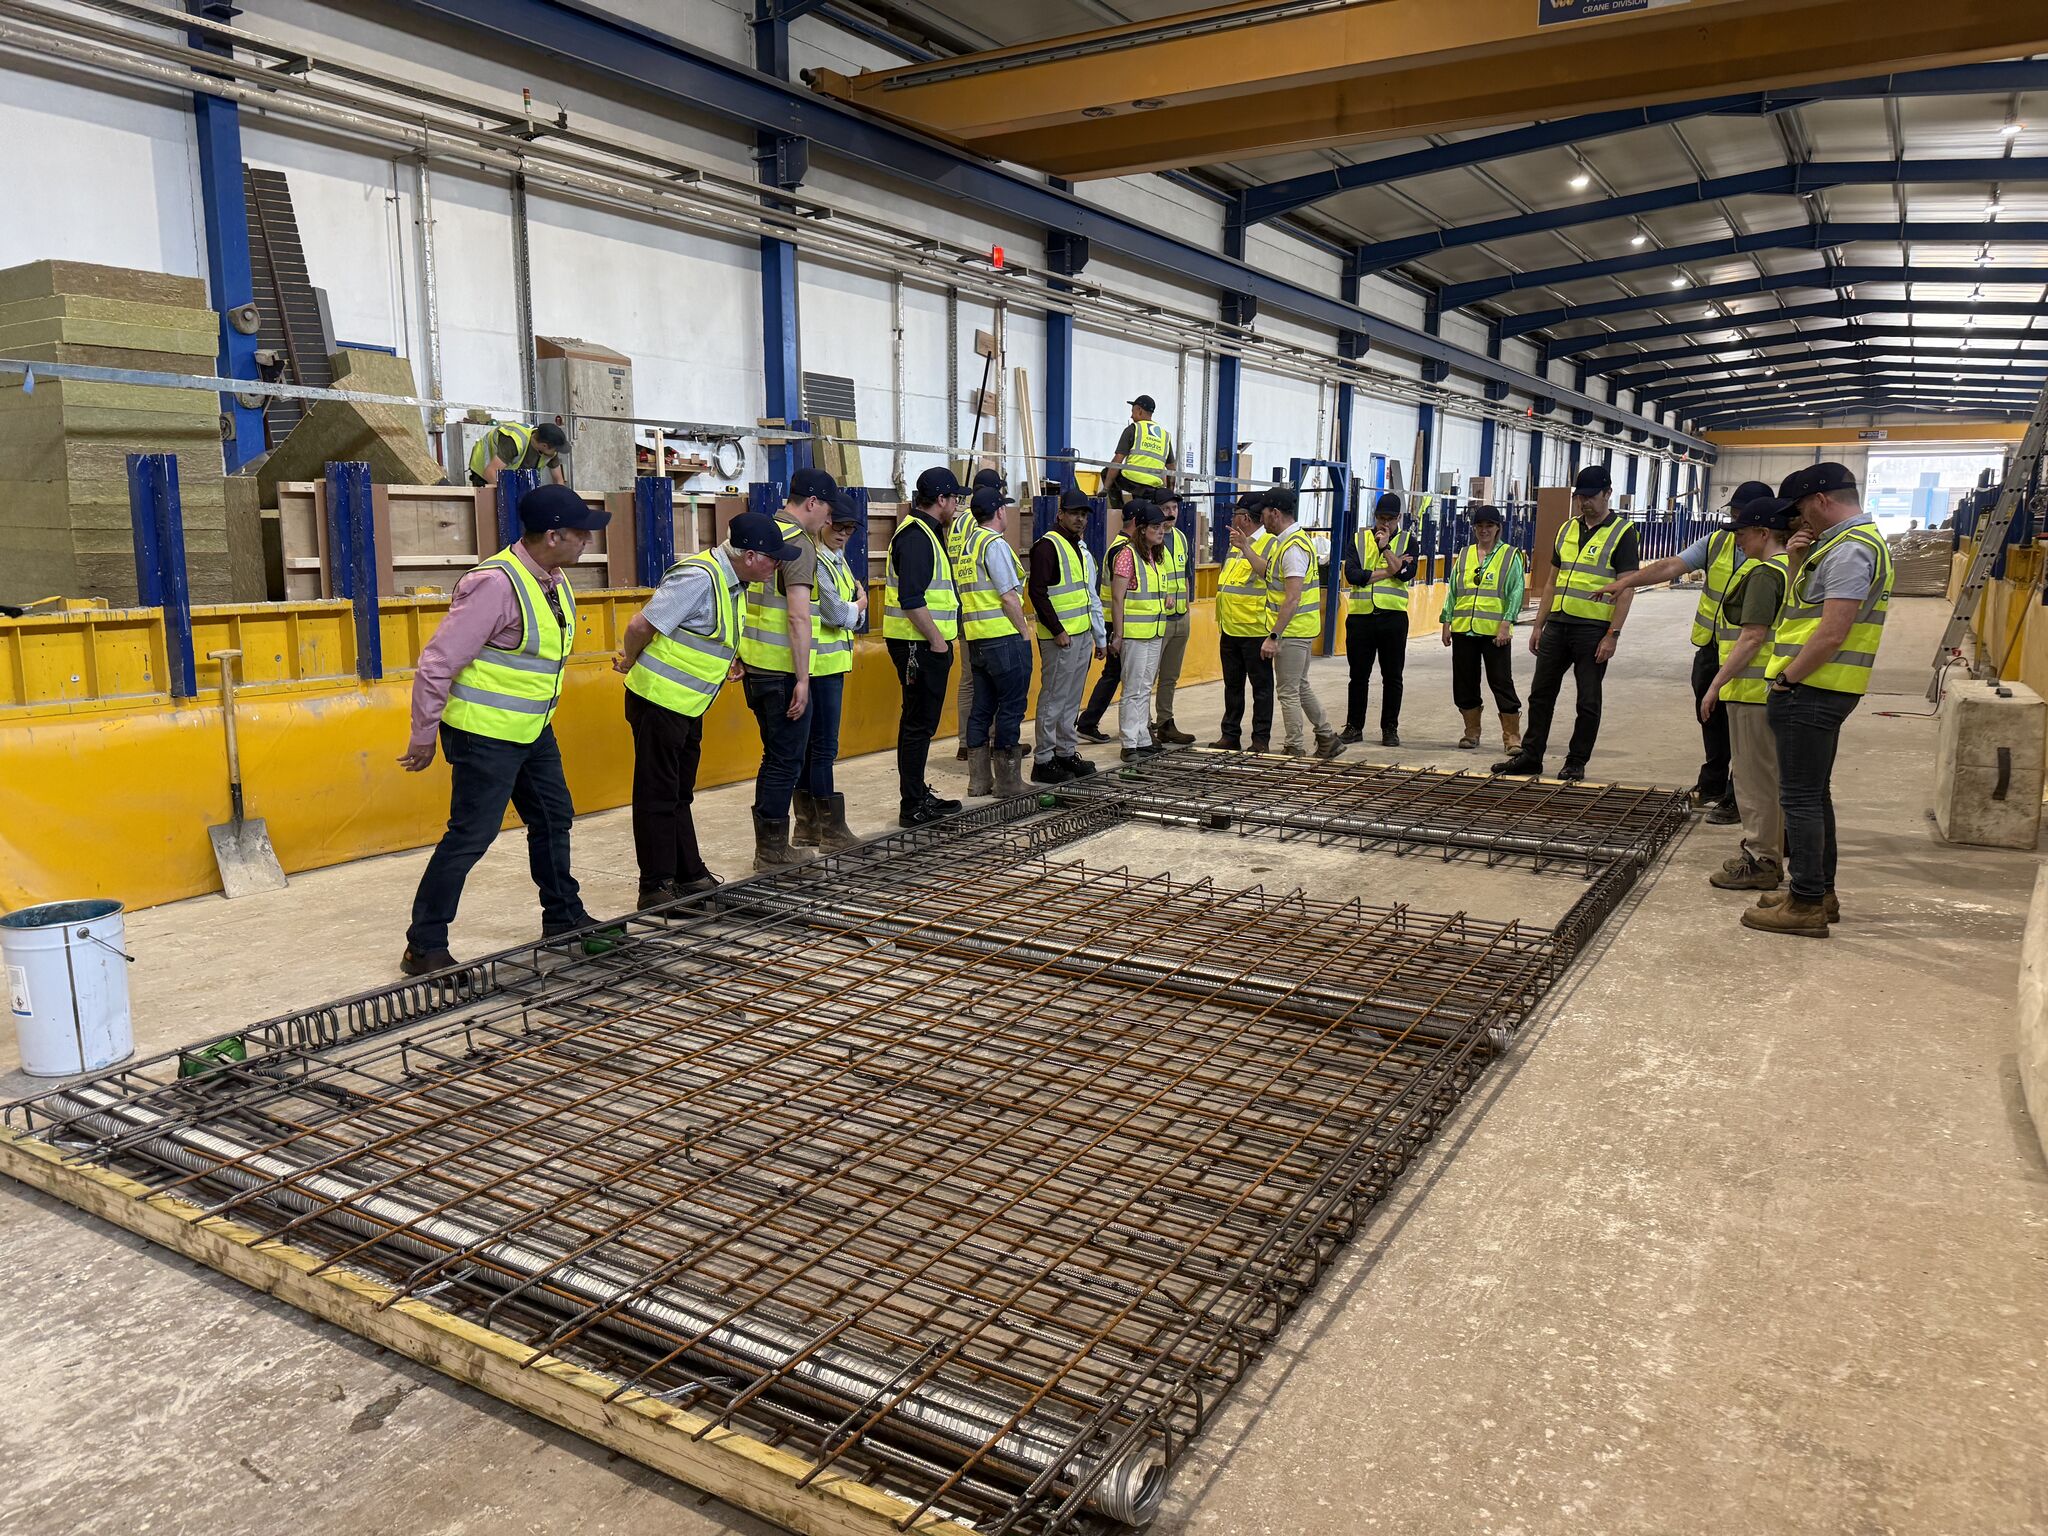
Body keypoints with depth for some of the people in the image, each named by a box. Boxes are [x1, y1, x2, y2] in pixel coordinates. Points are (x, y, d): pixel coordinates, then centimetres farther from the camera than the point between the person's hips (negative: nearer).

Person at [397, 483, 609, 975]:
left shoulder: (555, 581, 3)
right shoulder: (497, 584, -25)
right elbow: (436, 665, -23)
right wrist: (423, 739, -16)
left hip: (533, 731, 9)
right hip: (485, 734, -9)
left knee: (553, 819, 18)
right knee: (470, 837, -4)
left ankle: (563, 917, 35)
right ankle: (423, 947, 8)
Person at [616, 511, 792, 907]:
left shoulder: (732, 580, 6)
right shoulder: (699, 578, -24)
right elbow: (640, 625, -22)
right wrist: (630, 663, -7)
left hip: (686, 704, 9)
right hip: (658, 700, -9)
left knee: (679, 795, 18)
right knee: (657, 796, 0)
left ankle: (690, 876, 28)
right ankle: (655, 888, 8)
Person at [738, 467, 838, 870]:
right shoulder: (799, 544, -13)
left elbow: (746, 600, 21)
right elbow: (798, 616, -21)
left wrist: (740, 655, 26)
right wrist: (802, 678, -19)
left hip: (755, 664, 9)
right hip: (781, 670, -9)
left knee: (775, 757, 18)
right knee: (786, 760, 1)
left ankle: (768, 845, 25)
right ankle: (773, 851, 8)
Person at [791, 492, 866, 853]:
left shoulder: (837, 560, 16)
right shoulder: (813, 562, -13)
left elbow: (856, 617, 15)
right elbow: (837, 614, -18)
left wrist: (856, 609, -5)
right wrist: (858, 606, 0)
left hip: (832, 663, 10)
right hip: (821, 664, -10)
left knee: (810, 745, 13)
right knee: (824, 747, -5)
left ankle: (807, 826, 20)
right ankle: (831, 830, 1)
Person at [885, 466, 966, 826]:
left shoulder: (924, 532, 18)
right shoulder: (916, 536, -16)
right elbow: (911, 599, -24)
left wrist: (940, 639, 20)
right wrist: (937, 640, -19)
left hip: (925, 644, 11)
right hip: (920, 645, -11)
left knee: (920, 721, 16)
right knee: (919, 723, -6)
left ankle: (917, 796, 26)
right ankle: (913, 807, 0)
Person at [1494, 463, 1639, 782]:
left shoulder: (1622, 533, -5)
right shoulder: (1567, 529, 13)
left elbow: (1627, 588, -9)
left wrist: (1613, 635, -16)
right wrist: (1538, 625, 12)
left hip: (1593, 629, -6)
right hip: (1557, 624, 6)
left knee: (1588, 701, 4)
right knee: (1541, 693, 8)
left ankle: (1576, 763, 12)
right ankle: (1530, 756, 17)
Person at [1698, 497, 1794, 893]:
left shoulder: (1764, 574, -15)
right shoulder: (1791, 568, 15)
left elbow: (1753, 638, -21)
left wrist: (1717, 683, -16)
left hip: (1755, 690, -10)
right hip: (1776, 689, 10)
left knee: (1756, 777, -3)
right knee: (1771, 775, 17)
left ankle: (1760, 862, 3)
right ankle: (1769, 854, 26)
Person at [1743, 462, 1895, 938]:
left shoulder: (1850, 550, -17)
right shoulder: (1847, 543, 17)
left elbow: (1832, 632, -23)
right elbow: (1811, 605, 21)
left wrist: (1787, 680, -15)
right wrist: (1799, 560, 6)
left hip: (1812, 690, -11)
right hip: (1820, 690, 11)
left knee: (1801, 797, -5)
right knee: (1813, 794, 18)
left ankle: (1807, 905, 1)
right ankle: (1820, 892, 27)